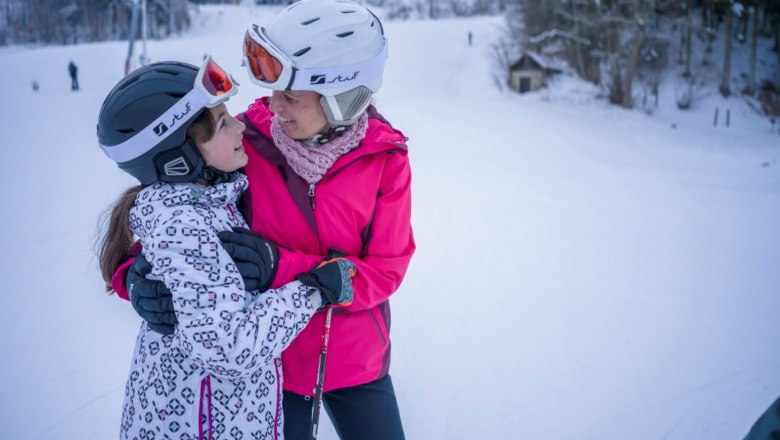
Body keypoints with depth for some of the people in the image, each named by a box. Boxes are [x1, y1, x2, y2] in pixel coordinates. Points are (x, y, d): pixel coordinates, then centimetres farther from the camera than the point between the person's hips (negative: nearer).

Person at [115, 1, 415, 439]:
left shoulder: (386, 158, -15)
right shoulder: (243, 138, -17)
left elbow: (385, 271, -15)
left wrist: (283, 269, -30)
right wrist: (139, 272, -28)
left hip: (356, 361, 1)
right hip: (266, 363, -1)